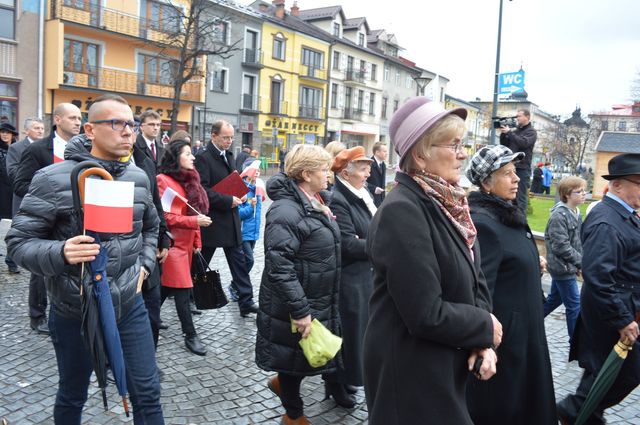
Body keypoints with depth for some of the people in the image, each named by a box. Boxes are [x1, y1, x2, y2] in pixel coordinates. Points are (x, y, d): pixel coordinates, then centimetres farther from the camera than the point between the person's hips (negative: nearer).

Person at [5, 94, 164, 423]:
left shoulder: (138, 178, 2)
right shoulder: (53, 179, -15)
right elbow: (19, 241, -13)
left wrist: (145, 264, 7)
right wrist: (60, 254, -32)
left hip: (130, 305, 4)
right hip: (75, 314, -3)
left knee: (147, 393, 9)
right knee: (72, 396, 19)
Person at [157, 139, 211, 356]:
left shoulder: (190, 179, 13)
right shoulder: (163, 181, -12)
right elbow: (166, 217, -16)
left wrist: (197, 241, 15)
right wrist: (195, 221, -22)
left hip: (186, 242, 8)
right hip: (173, 242, -8)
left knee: (167, 287, 16)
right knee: (182, 289, -4)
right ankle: (190, 335, 5)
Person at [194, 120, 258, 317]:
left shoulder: (228, 155, 11)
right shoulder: (203, 158, -14)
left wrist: (239, 194, 0)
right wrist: (228, 201, -21)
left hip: (231, 219, 7)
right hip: (212, 221, -7)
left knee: (238, 261, 7)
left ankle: (246, 301, 11)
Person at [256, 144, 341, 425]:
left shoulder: (317, 202, 7)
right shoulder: (286, 211, -24)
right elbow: (279, 267, -28)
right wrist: (299, 311, -27)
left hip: (320, 303, 9)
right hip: (296, 306, -9)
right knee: (296, 357, 11)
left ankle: (281, 381, 45)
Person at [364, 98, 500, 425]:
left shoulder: (448, 205, 3)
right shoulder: (402, 211, -24)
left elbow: (475, 281, 7)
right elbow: (426, 314, -27)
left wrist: (482, 342, -9)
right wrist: (485, 328, -12)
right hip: (411, 373, -8)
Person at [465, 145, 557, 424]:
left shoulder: (509, 215, 8)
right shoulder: (482, 223, -22)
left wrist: (535, 265, 5)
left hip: (524, 330, 9)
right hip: (503, 335, -9)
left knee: (525, 401, 22)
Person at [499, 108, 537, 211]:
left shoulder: (531, 132, 0)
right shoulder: (515, 130, 16)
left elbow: (523, 143, -19)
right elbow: (504, 145, 15)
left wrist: (509, 132, -15)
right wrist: (503, 133, -1)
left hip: (522, 169, -6)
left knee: (520, 197, -6)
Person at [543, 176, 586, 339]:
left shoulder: (576, 214, 7)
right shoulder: (559, 215, -20)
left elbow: (577, 242, 14)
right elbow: (561, 247, -23)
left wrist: (578, 263, 3)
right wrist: (582, 262, -15)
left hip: (562, 266, 9)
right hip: (562, 266, -9)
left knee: (555, 298, 19)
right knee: (574, 305, 0)